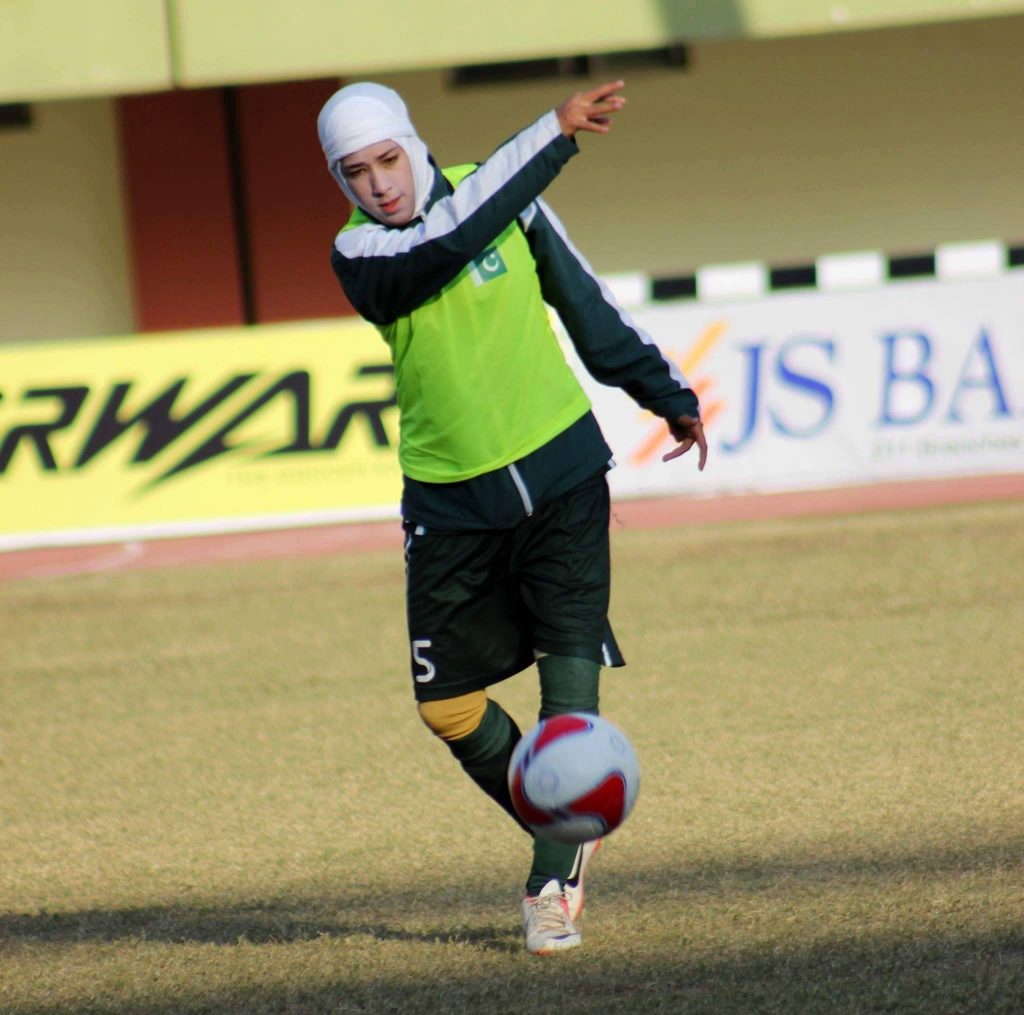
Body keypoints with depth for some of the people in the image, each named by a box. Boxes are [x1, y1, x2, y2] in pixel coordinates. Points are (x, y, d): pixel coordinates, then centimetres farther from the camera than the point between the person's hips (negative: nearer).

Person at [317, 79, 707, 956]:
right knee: (448, 706, 2)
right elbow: (452, 240, -32)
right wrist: (554, 134, -35)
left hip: (559, 471, 0)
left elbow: (588, 305, 10)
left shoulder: (507, 201, -4)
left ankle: (554, 882, -4)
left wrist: (672, 396, 17)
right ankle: (568, 837, 24)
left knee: (570, 673, -11)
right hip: (451, 498, 0)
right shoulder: (360, 255, -12)